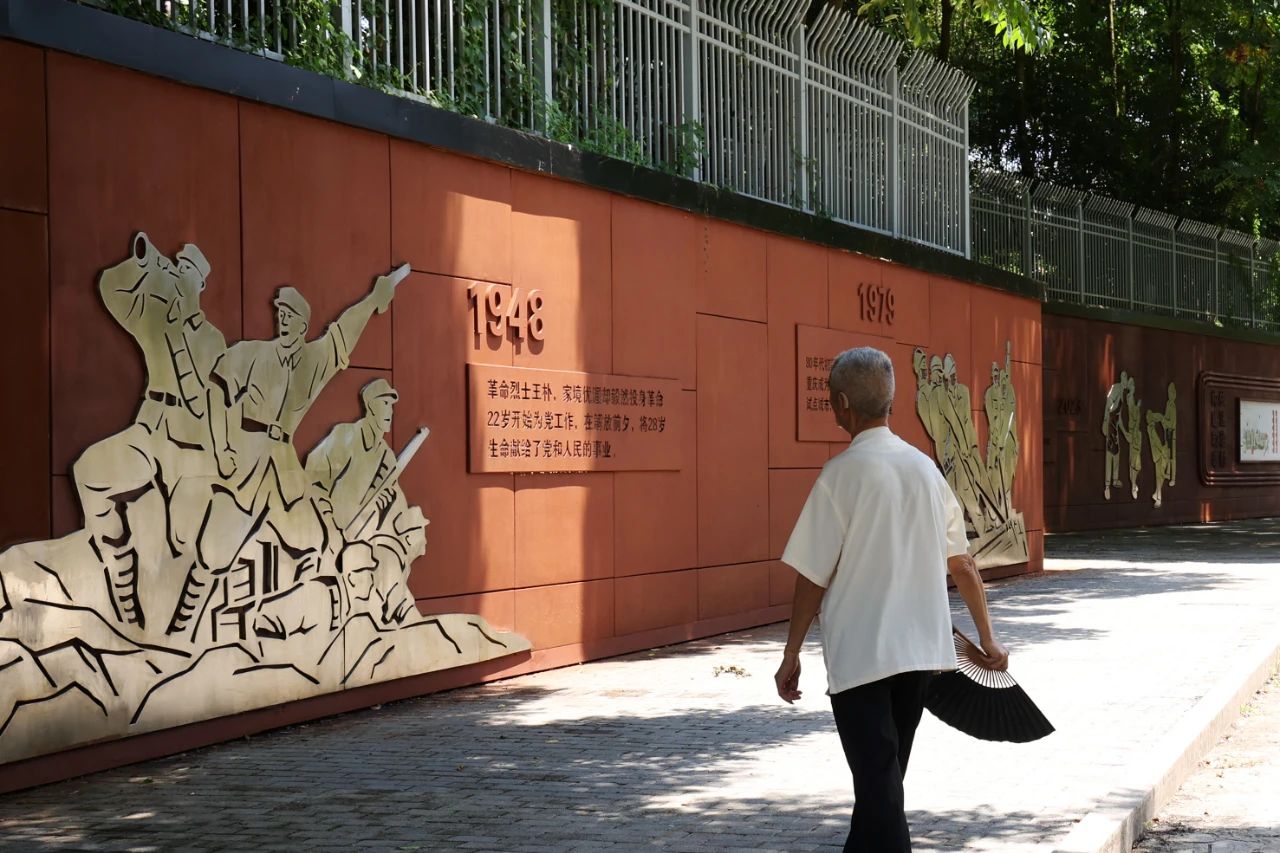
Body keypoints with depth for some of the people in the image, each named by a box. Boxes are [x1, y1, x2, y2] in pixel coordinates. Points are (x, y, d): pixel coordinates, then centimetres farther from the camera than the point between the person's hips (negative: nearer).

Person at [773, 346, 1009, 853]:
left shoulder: (842, 474, -12)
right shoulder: (925, 468, 5)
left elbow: (813, 578, -11)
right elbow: (963, 566, 10)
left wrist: (792, 655, -3)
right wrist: (988, 640, 19)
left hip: (859, 656, -6)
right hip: (922, 651, 6)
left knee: (878, 785, -4)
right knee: (884, 777, 20)